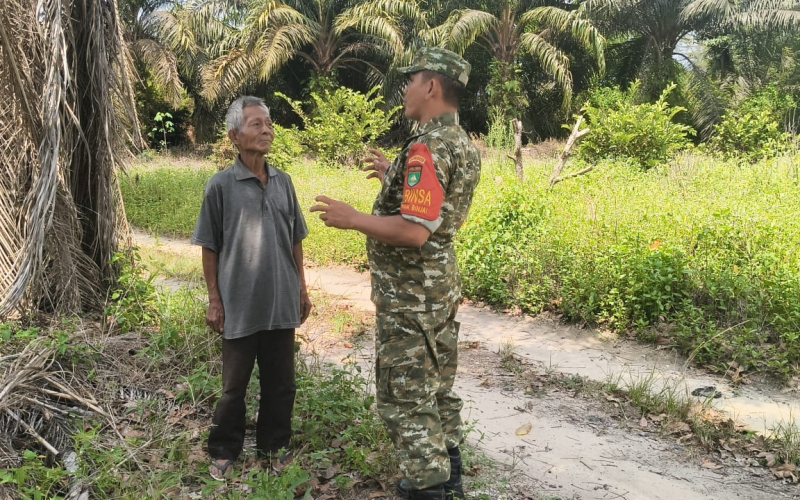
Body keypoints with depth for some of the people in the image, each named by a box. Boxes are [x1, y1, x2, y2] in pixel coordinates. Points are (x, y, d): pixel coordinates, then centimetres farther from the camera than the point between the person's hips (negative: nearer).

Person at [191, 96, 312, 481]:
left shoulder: (283, 182, 4)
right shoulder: (221, 186, -8)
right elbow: (210, 248, -3)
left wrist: (302, 287, 11)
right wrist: (214, 301, -4)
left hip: (282, 303, 4)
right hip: (240, 305, -3)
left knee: (280, 381, 14)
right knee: (234, 384, 10)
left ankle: (273, 444, 32)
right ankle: (224, 451, 27)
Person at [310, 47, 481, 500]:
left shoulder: (427, 147, -21)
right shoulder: (464, 144, 10)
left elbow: (414, 231, -29)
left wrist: (353, 219, -19)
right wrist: (394, 176, 24)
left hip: (411, 294, -10)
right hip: (444, 285, 10)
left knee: (407, 397, 1)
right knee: (438, 387, 20)